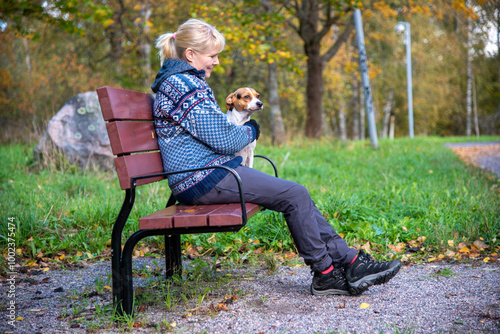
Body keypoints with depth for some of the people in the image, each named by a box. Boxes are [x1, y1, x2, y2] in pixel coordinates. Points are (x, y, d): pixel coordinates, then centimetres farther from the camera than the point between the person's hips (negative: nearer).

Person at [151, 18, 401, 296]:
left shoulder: (176, 81, 18)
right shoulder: (187, 86, -16)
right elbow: (224, 141, -17)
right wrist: (251, 130, 3)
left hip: (211, 173, 11)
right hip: (204, 180, -11)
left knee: (296, 195, 3)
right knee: (295, 195, -12)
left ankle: (350, 261, 3)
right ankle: (325, 274, 1)